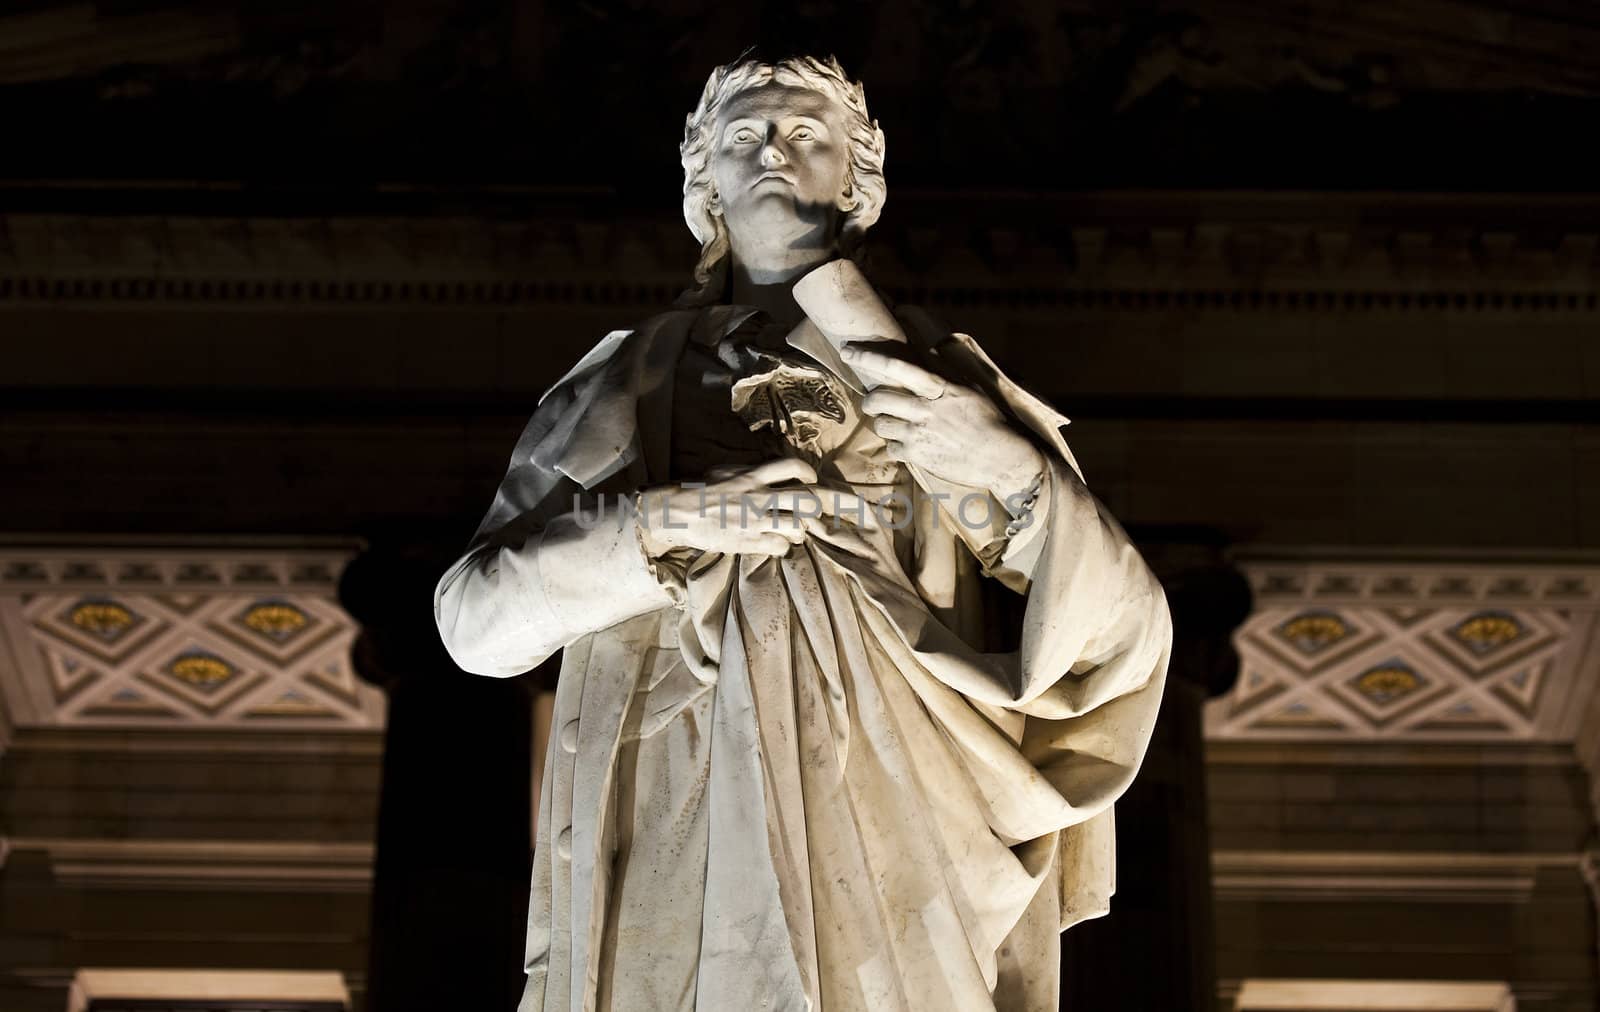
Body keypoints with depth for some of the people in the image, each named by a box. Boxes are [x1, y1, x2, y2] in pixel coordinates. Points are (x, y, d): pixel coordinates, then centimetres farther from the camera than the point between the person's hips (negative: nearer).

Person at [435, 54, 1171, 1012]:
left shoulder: (945, 376, 11)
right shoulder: (624, 383, 11)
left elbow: (1121, 636, 4)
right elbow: (473, 617, 2)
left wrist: (1020, 474, -13)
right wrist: (659, 525, -11)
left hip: (894, 851, 0)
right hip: (679, 855, 0)